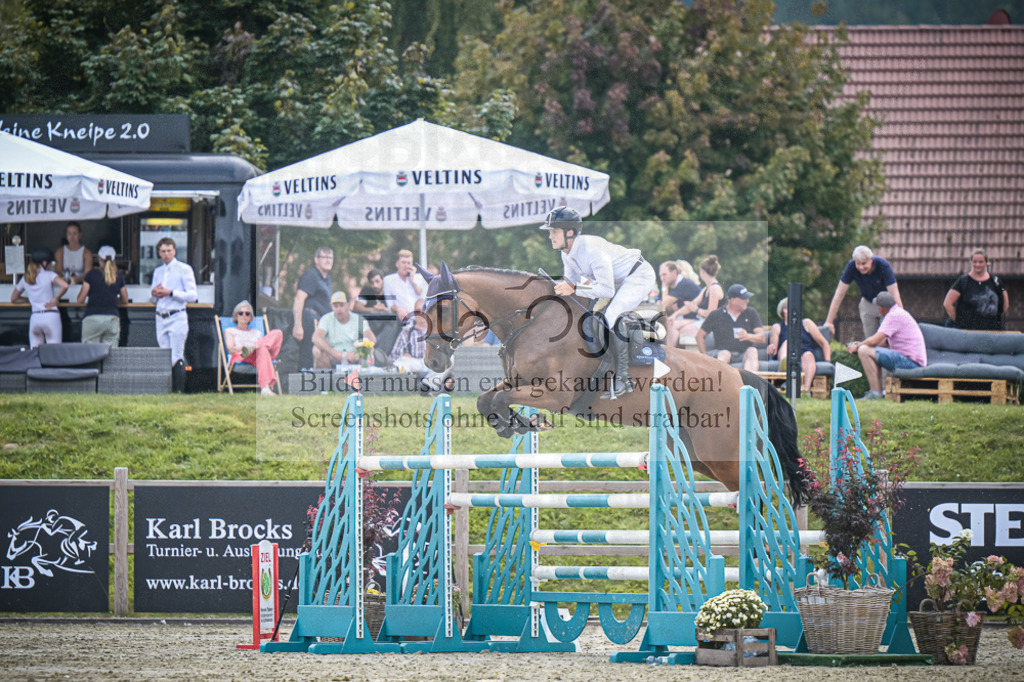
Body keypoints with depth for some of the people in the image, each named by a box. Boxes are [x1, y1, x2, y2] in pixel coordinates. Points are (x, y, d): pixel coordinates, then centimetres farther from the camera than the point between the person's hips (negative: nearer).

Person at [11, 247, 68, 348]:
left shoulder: (25, 279, 11)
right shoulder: (49, 275, -4)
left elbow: (14, 299, 22)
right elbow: (65, 286, -20)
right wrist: (56, 299, -5)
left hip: (34, 317, 4)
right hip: (51, 316, -4)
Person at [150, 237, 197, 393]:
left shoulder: (184, 269, -1)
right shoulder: (158, 272, 18)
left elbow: (193, 295, -9)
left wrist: (170, 293, -15)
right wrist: (154, 293, 3)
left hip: (177, 317, -6)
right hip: (161, 319, 6)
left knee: (176, 358, -12)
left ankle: (179, 390, -11)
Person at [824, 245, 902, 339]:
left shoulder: (883, 265, -29)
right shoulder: (852, 266, -23)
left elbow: (894, 294, -31)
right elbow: (839, 294, -20)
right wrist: (829, 322, -21)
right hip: (868, 302, 3)